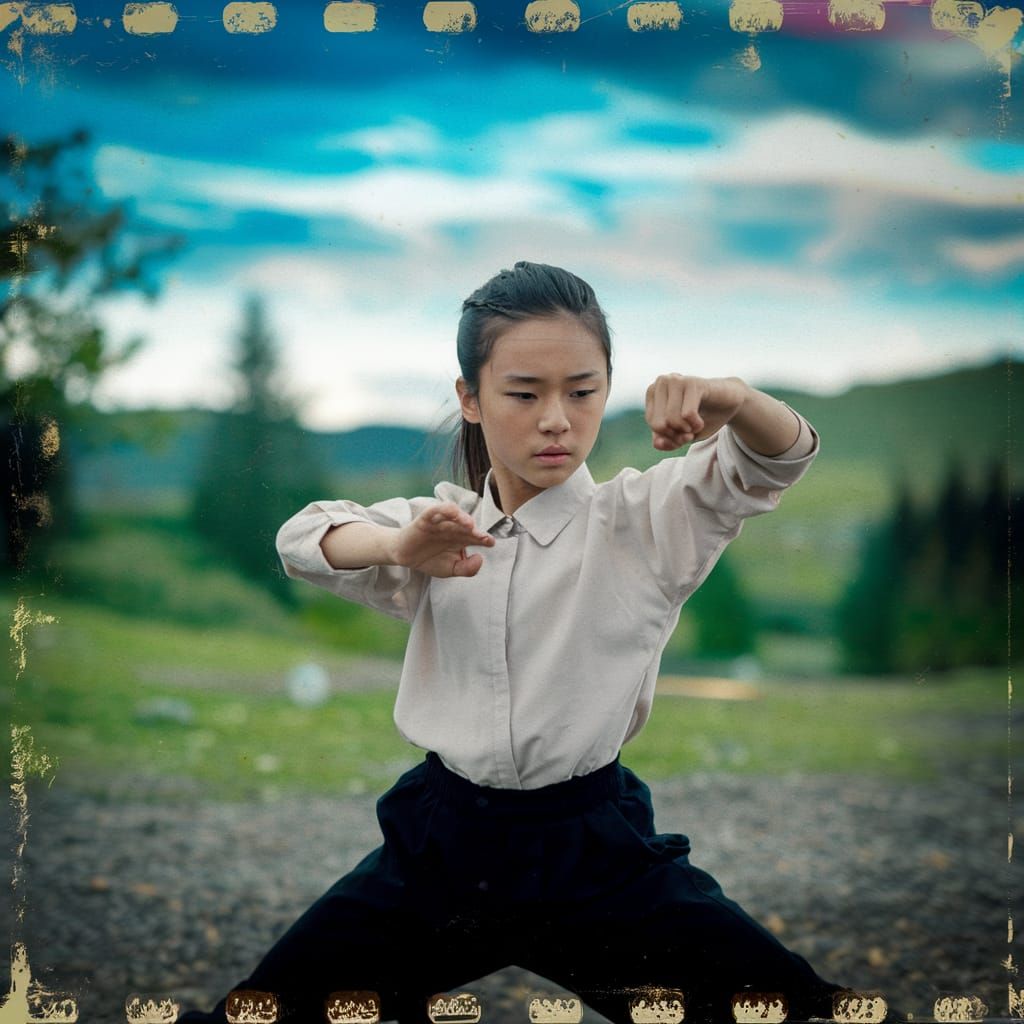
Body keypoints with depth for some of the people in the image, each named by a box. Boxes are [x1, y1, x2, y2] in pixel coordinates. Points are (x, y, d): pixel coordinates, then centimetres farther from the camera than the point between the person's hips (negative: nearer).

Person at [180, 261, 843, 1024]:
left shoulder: (643, 520, -2)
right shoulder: (446, 530, 6)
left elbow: (781, 457, -13)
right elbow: (302, 539, -7)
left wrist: (730, 398, -36)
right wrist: (401, 546, -29)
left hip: (596, 850, -2)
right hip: (443, 842, 2)